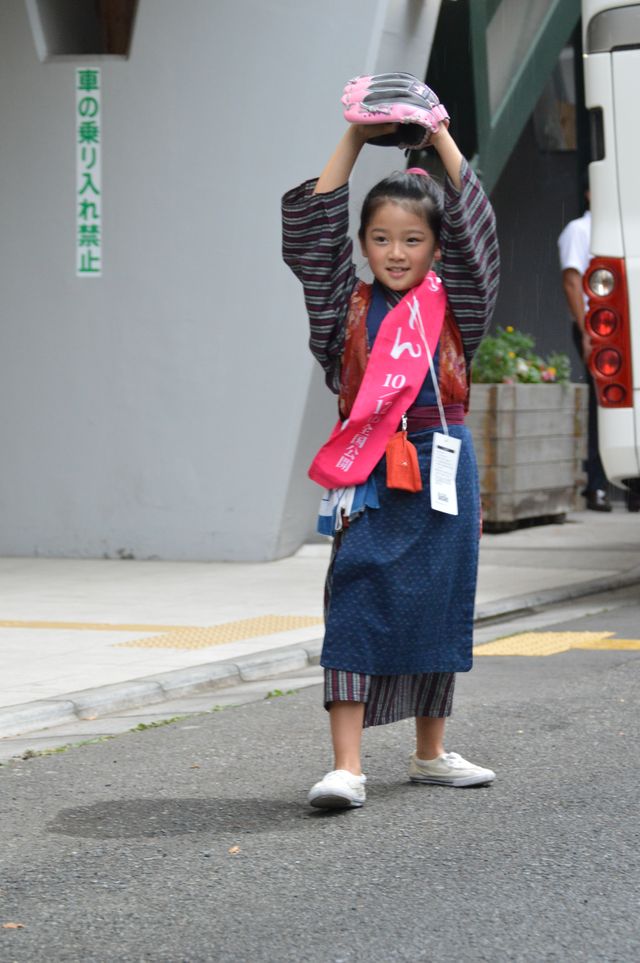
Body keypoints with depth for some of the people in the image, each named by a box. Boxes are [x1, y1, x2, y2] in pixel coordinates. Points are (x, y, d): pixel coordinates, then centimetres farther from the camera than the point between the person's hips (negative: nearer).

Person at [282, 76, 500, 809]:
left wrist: (443, 142, 0)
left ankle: (431, 753, 26)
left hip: (441, 466, 2)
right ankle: (346, 766, -12)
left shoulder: (453, 304, 6)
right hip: (369, 467, -1)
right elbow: (312, 232, -1)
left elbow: (473, 231, -2)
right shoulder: (348, 307, 5)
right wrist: (353, 143, -1)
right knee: (356, 604, -10)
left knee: (438, 604, 11)